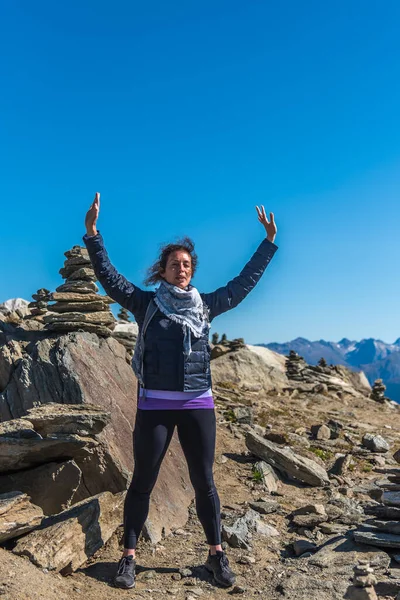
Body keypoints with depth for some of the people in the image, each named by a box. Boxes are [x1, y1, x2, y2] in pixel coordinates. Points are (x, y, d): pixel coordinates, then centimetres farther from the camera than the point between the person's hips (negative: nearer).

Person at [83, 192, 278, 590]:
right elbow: (108, 276, -1)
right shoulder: (146, 303, 2)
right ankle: (128, 556, 21)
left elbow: (244, 282, 15)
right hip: (154, 405, -2)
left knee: (203, 481, 10)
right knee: (142, 481, 6)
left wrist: (269, 242, 17)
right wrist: (92, 233, -11)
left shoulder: (206, 305, 9)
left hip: (198, 405, 2)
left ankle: (216, 553, 24)